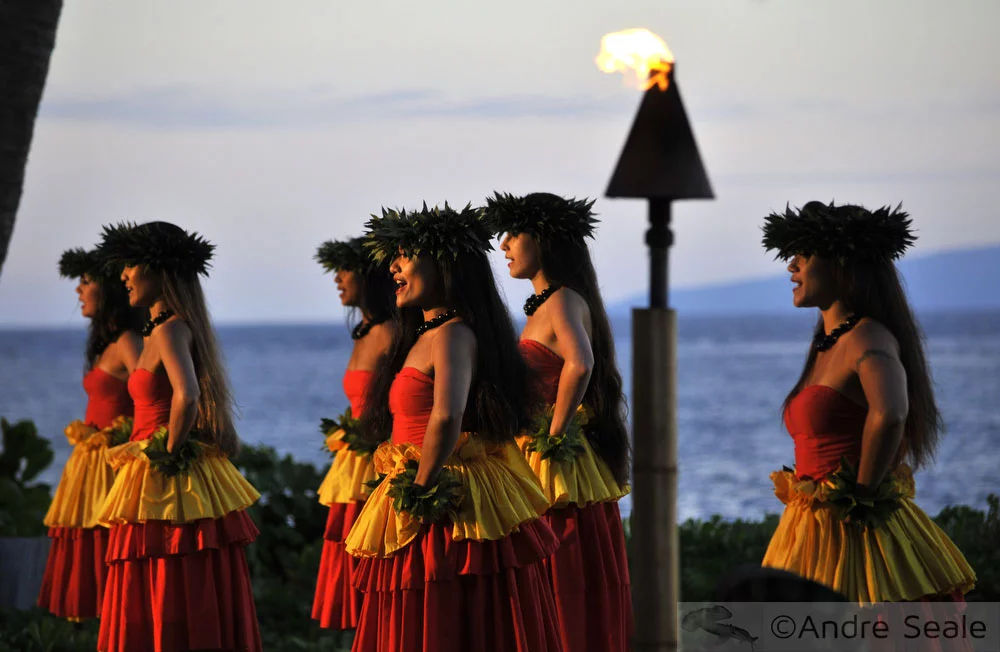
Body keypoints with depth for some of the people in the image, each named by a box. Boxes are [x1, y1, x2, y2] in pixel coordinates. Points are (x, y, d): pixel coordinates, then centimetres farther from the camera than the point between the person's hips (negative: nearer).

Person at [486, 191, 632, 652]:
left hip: (558, 468, -9)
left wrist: (554, 436, -24)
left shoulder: (564, 301, -14)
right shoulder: (544, 303, 15)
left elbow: (579, 365, -33)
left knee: (567, 593, -5)